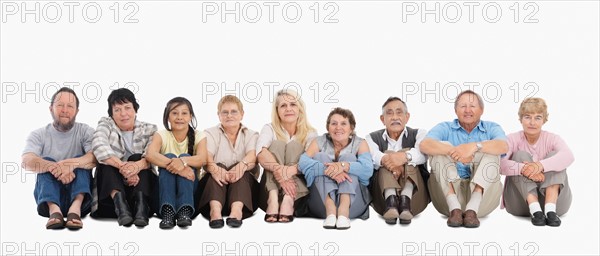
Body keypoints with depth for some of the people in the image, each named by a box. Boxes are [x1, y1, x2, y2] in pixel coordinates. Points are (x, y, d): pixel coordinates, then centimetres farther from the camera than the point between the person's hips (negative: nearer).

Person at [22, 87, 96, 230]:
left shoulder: (85, 131, 4)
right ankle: (54, 210, -46)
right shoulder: (39, 135, 4)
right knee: (46, 161, -21)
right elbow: (26, 162, -17)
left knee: (81, 160, -20)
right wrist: (54, 167, -37)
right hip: (48, 194, 0)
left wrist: (72, 163, -37)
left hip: (79, 193, 0)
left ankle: (76, 208, -45)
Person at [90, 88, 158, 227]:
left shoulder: (149, 130, 6)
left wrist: (137, 166, -39)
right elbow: (99, 147, -18)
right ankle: (119, 203, -46)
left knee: (137, 158, -23)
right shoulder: (106, 124, 5)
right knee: (107, 161, -24)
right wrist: (122, 166, -36)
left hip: (140, 187, 0)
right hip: (110, 189, 0)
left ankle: (140, 204, -43)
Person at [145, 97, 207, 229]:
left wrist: (183, 161, -43)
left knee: (185, 157, -25)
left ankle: (185, 212, -39)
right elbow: (150, 155, -24)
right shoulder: (161, 135, -1)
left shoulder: (198, 136, 1)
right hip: (165, 187, 0)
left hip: (191, 187, 0)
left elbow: (202, 159, -21)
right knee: (169, 156, -26)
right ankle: (167, 212, -41)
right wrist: (173, 164, -41)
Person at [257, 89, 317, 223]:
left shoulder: (310, 133, 4)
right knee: (277, 144, -17)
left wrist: (291, 170, -38)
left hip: (298, 195, 0)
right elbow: (261, 153, -19)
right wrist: (279, 171, -39)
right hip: (270, 191, 0)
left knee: (294, 145, -17)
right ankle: (273, 199, -39)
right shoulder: (270, 129, 4)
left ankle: (288, 200, -40)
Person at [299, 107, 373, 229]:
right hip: (322, 204, 1)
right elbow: (303, 163, -14)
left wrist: (343, 166, -33)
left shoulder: (359, 143, 6)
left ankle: (344, 210, -36)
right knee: (321, 156, -13)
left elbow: (367, 170, -15)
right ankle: (330, 210, -34)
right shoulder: (320, 142, 7)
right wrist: (329, 170, -30)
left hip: (352, 203, -1)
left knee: (348, 157, -14)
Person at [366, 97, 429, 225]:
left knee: (408, 154, -17)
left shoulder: (419, 134, 13)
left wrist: (405, 156, -35)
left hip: (415, 196, 0)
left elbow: (423, 152, -13)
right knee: (388, 158, -18)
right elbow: (371, 155, -11)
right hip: (382, 196, 0)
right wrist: (384, 159, -35)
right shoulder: (372, 138, 15)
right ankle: (390, 201, -46)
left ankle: (405, 200, -43)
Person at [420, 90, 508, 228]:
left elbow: (503, 146, -14)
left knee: (490, 152, -17)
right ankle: (454, 209, -30)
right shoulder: (445, 128, 11)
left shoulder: (491, 128, 12)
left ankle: (472, 209, -31)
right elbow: (425, 145, -13)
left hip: (482, 193, 0)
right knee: (442, 148, -16)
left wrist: (475, 146, -31)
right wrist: (453, 151, -30)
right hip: (449, 192, 0)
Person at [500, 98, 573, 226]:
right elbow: (500, 163, -22)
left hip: (555, 200, 1)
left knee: (554, 155, -16)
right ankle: (535, 211, -34)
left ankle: (550, 210, -32)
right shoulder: (513, 139, -1)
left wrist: (541, 165, -42)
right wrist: (523, 169, -41)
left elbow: (568, 156, -25)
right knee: (521, 155, -18)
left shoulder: (552, 139, 0)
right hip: (521, 203, 0)